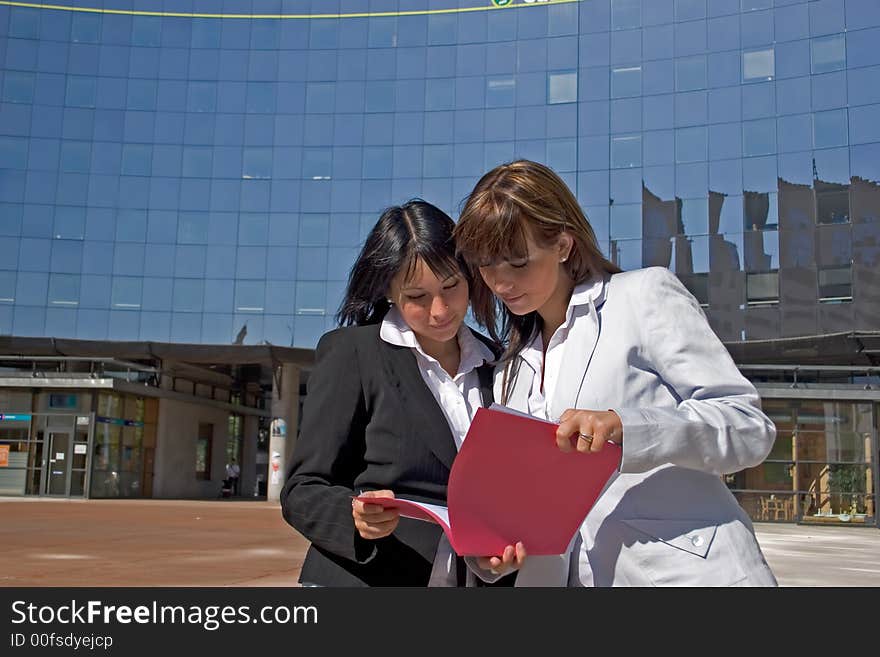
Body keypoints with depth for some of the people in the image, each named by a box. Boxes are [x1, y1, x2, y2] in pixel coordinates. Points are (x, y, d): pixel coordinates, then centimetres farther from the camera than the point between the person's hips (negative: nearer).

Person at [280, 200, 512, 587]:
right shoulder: (351, 354, -3)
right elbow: (302, 491, -4)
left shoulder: (495, 363, 9)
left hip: (471, 579, 4)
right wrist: (355, 516, -23)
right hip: (368, 578, -4)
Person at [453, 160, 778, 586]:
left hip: (686, 571, -4)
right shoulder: (511, 374, 18)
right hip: (569, 575, 4)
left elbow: (750, 427, -6)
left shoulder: (644, 295, 0)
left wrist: (626, 427, -21)